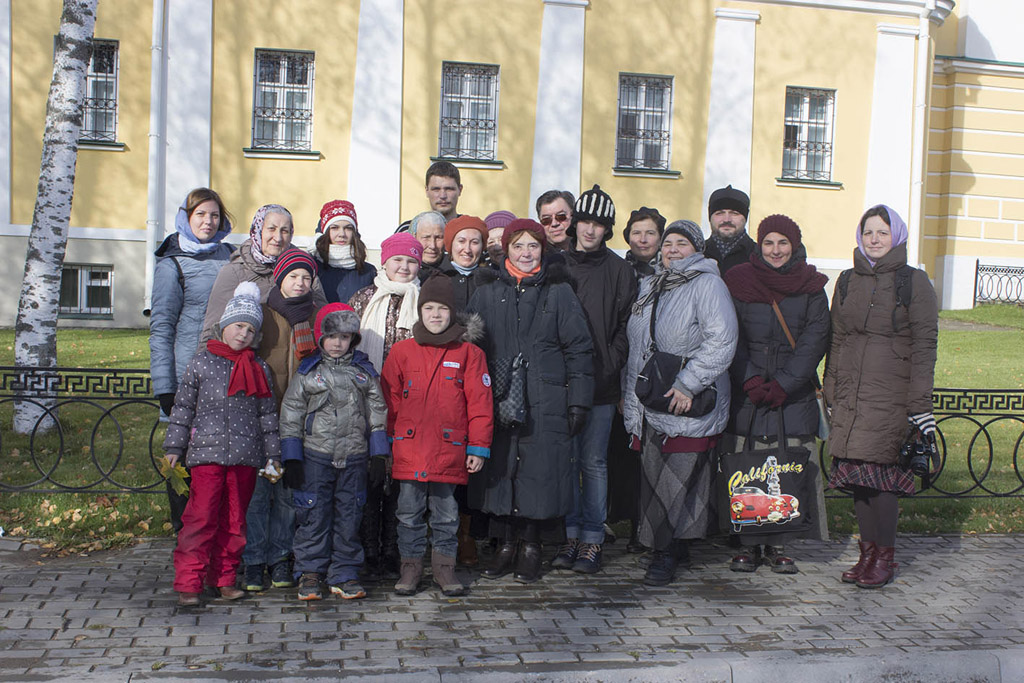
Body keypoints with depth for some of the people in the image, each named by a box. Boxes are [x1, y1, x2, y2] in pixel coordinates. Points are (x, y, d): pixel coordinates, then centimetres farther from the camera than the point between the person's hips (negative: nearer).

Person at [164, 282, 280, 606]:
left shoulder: (259, 369, 10)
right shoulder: (201, 362, 4)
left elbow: (267, 415, 13)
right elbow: (183, 407, 6)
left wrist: (272, 455, 10)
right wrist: (174, 447, 3)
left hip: (245, 457, 3)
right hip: (207, 453, -3)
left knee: (234, 522, 8)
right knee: (201, 519, -6)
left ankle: (225, 579, 18)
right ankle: (188, 583, 0)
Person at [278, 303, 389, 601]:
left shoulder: (364, 371, 8)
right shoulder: (307, 372, 3)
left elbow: (377, 411, 10)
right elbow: (291, 414, 3)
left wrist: (379, 454, 3)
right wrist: (291, 459, -2)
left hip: (354, 457, 2)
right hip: (315, 456, -1)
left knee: (349, 516, 6)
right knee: (314, 515, 1)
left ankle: (344, 576, 14)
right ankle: (310, 574, 12)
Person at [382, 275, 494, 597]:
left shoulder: (468, 353, 2)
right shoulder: (402, 351, 5)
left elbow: (479, 402, 2)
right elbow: (389, 401, 9)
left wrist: (478, 447, 0)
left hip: (449, 449, -1)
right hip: (409, 448, 1)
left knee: (446, 513, 10)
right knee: (409, 512, 8)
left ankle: (444, 565, 23)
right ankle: (411, 565, 21)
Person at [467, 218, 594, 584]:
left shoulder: (559, 292, 4)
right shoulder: (487, 292, 9)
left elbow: (579, 349, 3)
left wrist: (578, 401, -3)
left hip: (546, 402, -2)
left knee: (539, 471, -1)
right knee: (498, 469, 3)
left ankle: (530, 545, 15)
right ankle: (505, 544, 18)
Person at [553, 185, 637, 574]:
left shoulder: (618, 270, 4)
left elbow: (626, 325, 3)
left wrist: (610, 366, -7)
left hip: (601, 384, -2)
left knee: (593, 461, 3)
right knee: (565, 459, 5)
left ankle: (592, 539, 10)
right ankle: (570, 535, 15)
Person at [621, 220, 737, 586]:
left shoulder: (707, 285, -4)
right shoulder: (649, 287, 19)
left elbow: (721, 340, -14)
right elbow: (634, 344, 26)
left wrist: (688, 384, -18)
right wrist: (627, 390, 21)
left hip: (688, 407, -6)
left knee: (677, 478, -7)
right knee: (653, 476, 5)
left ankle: (667, 553, 4)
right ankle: (676, 547, 18)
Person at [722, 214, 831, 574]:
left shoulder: (811, 287, 4)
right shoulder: (739, 282, 4)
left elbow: (814, 341, -2)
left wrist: (782, 385, -11)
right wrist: (751, 381, -11)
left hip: (795, 393, 0)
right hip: (748, 393, 0)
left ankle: (778, 545, 9)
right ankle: (749, 544, 9)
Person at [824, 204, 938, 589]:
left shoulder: (914, 282, 0)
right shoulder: (847, 281, 14)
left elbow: (924, 345, -3)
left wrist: (920, 404, -9)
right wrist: (830, 392, 13)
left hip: (890, 393, -5)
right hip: (850, 393, 5)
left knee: (877, 469, -9)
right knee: (856, 472, 4)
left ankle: (885, 558, 4)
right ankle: (868, 552, 15)